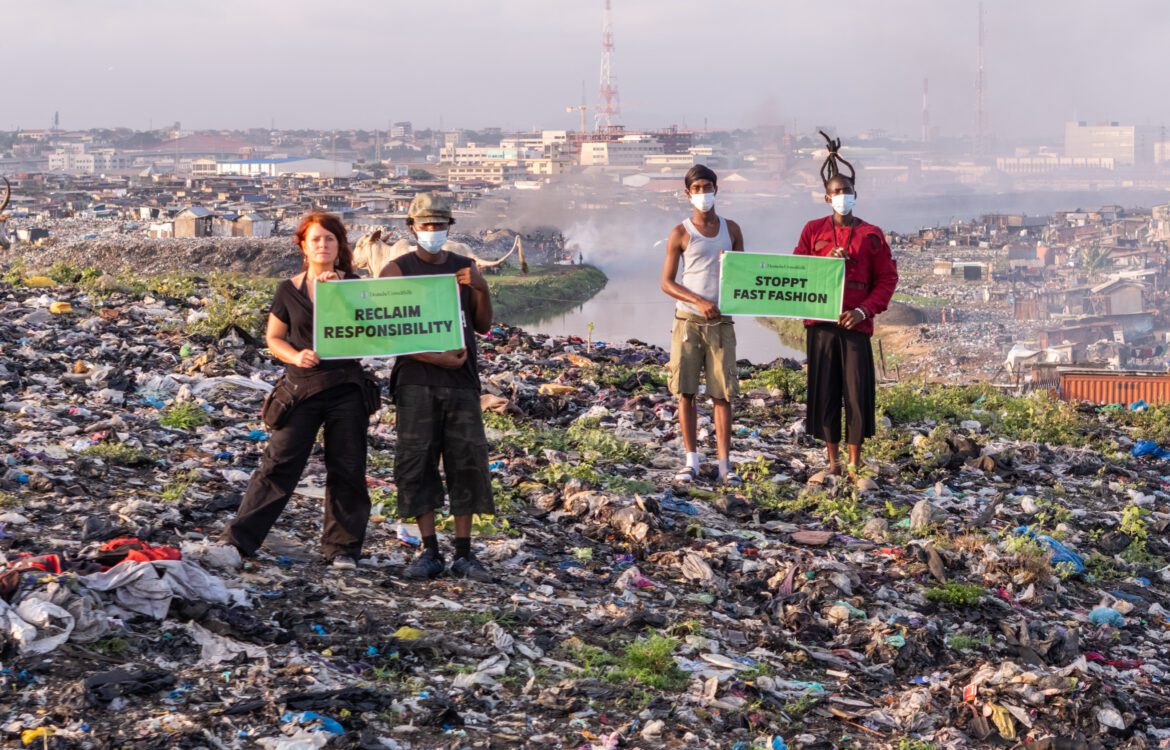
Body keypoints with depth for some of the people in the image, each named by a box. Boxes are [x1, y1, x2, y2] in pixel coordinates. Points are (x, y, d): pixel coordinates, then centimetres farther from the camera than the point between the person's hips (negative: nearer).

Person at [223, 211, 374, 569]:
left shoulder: (353, 286, 4)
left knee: (347, 469, 4)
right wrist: (295, 356, -11)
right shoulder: (290, 290, 5)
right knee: (279, 463, -4)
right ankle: (240, 539, 1)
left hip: (346, 388, 1)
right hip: (301, 388, 0)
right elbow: (273, 338, 9)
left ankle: (342, 546, 16)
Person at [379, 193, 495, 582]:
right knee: (416, 463, -5)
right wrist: (439, 358, -13)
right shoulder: (397, 271, 3)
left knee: (467, 461, -2)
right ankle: (430, 552, 3)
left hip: (461, 380, 3)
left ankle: (464, 554, 4)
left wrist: (481, 290, -5)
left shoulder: (464, 268, 13)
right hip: (416, 381, -2)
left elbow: (483, 326, 13)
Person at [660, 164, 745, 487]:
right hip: (688, 320, -2)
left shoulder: (731, 229, 11)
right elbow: (666, 283, -1)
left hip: (721, 322, 2)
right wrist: (699, 302, -14)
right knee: (685, 391, -2)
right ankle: (691, 461, 4)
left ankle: (725, 463, -1)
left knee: (723, 393, -1)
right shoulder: (681, 233, 2)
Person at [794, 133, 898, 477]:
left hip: (856, 324, -1)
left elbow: (887, 278, 2)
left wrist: (864, 310, -11)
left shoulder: (871, 235, 4)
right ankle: (832, 459, 12)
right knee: (824, 390, 2)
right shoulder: (813, 230, 8)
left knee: (858, 390, -2)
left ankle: (855, 460, 7)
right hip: (820, 324, 1)